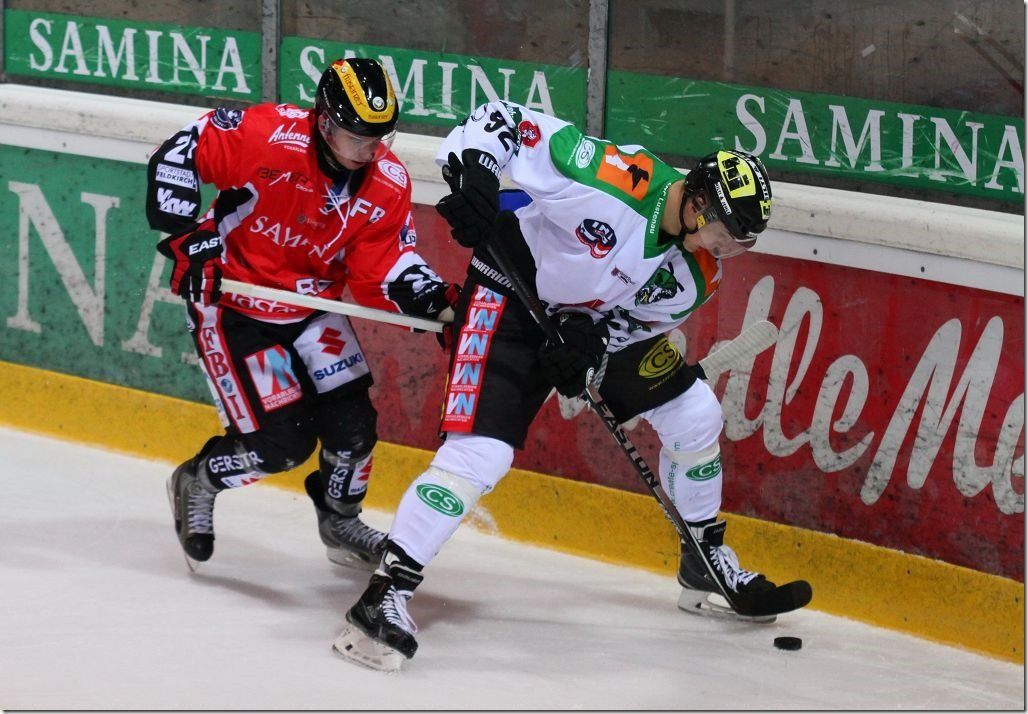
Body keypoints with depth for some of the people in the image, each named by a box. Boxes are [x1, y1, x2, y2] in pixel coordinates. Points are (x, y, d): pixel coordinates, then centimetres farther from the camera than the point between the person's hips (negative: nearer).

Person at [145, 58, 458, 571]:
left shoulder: (389, 186, -10)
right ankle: (198, 483, 19)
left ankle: (340, 520, 29)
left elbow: (382, 269, -6)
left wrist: (433, 298, -24)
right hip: (231, 302, -5)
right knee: (280, 442, -11)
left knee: (352, 421, -1)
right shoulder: (269, 135, -27)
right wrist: (187, 234, -24)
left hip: (312, 309, 5)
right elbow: (179, 153, -20)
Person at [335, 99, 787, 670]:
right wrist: (472, 172, -44)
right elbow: (504, 121, -30)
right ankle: (385, 596, -17)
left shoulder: (698, 272, -12)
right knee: (481, 453, -22)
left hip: (599, 321, 8)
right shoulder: (615, 182, -33)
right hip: (511, 294, -8)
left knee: (694, 414, 9)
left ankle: (707, 560, 31)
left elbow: (645, 318, 0)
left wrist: (593, 341, -20)